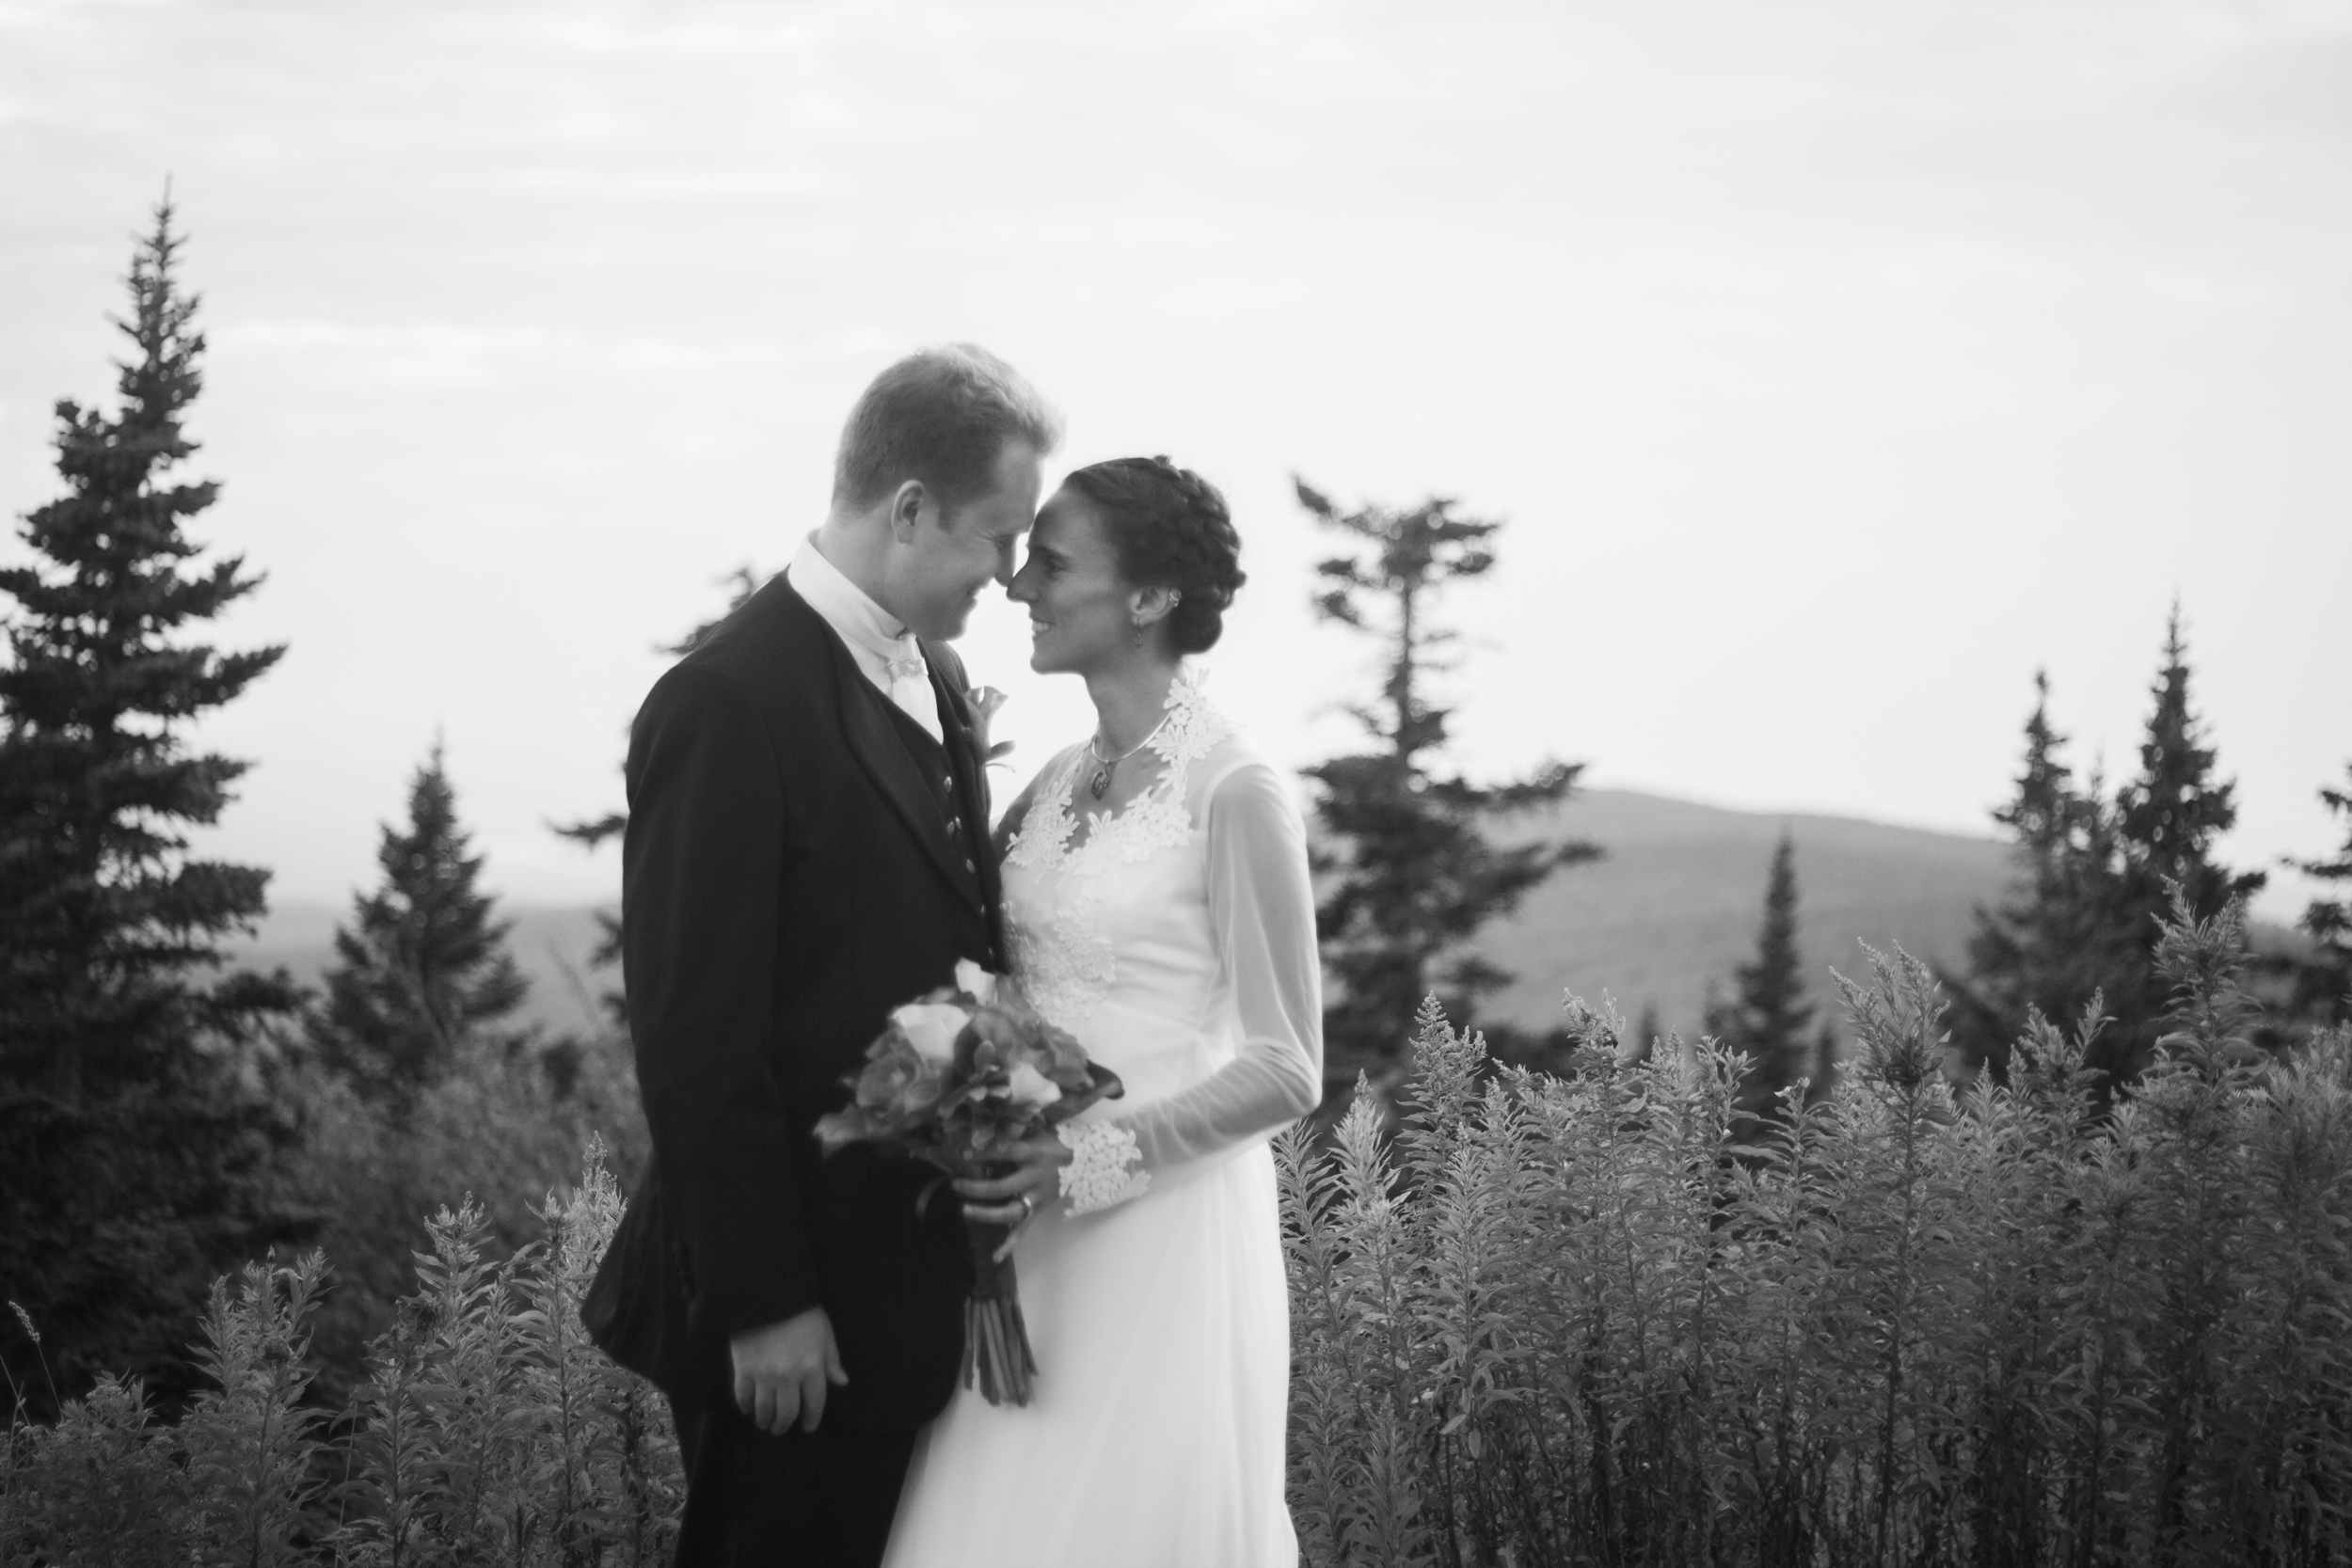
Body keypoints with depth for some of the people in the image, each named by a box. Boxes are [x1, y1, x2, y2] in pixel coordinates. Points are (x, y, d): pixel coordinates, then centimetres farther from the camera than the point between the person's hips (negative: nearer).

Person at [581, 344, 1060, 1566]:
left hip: (920, 1278, 8)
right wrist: (761, 1304, -17)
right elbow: (693, 1037, -18)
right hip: (800, 1304, -8)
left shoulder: (933, 678, 10)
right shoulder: (729, 703, -17)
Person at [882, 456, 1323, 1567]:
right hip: (1035, 1245, 6)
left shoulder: (1234, 794, -11)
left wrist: (1094, 1159, -21)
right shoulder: (1057, 787, 10)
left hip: (1168, 1241, -6)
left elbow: (1286, 1070, -12)